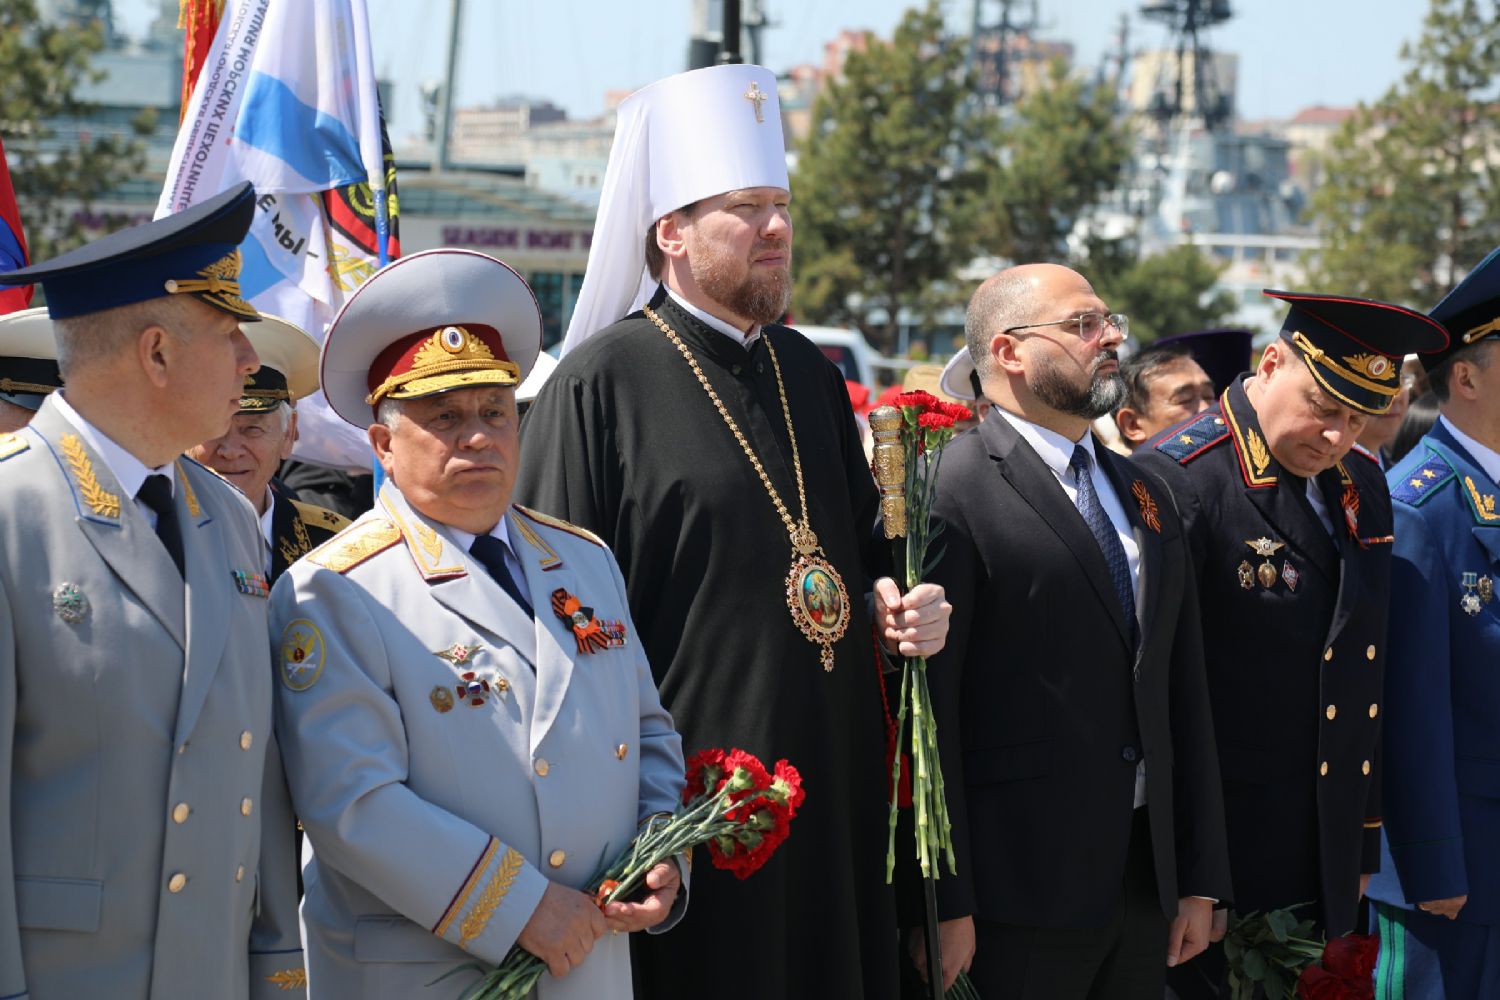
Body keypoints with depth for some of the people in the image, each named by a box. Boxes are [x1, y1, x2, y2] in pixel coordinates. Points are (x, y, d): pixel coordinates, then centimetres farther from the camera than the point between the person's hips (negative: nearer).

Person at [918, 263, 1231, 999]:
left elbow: (1183, 692, 17)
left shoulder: (1145, 495, 16)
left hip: (1146, 883, 7)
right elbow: (928, 709, -14)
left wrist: (1201, 879, 13)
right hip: (1019, 894, -7)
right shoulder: (950, 495, -9)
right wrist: (945, 905, -17)